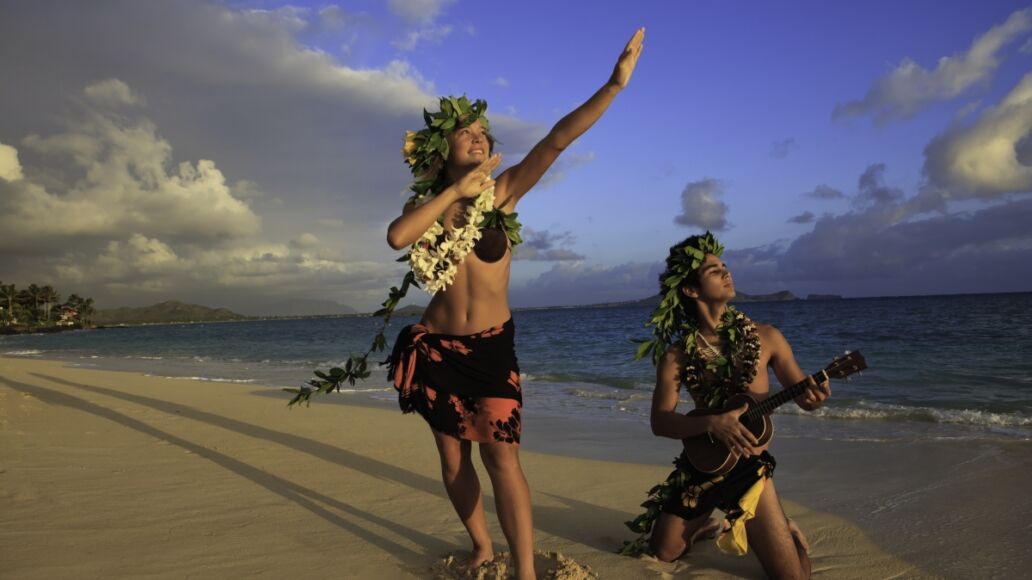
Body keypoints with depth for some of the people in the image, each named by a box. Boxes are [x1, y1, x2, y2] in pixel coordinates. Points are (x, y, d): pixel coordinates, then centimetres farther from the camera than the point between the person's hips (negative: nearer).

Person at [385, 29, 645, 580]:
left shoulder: (501, 193, -3)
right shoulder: (425, 204, 2)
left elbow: (558, 138, -15)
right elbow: (396, 237, -22)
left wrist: (615, 83, -24)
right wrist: (456, 190, -20)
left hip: (492, 348, -2)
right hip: (436, 349, 3)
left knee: (501, 455, -11)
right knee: (453, 457, 11)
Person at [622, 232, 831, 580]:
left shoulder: (764, 338, -4)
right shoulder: (677, 355, -6)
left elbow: (802, 394, 2)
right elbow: (660, 422, -9)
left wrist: (814, 396, -22)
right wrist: (712, 424, -26)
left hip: (749, 467, -1)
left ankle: (785, 531, 27)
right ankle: (708, 526, 40)